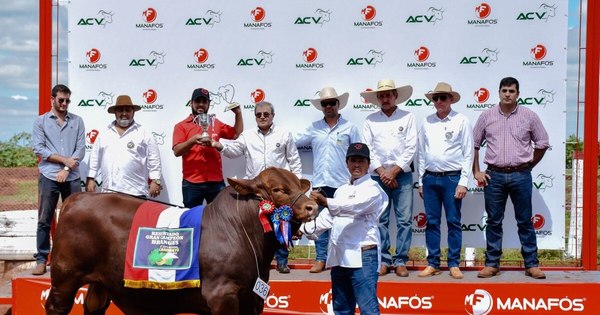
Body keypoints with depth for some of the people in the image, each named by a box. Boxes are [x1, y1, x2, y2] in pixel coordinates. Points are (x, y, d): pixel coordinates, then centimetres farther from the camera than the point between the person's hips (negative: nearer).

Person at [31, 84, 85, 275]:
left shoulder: (77, 121, 9)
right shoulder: (41, 121, 7)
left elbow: (81, 149, 2)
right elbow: (38, 149, -2)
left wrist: (67, 169, -9)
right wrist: (64, 159, -9)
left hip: (72, 177, 1)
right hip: (49, 177, -1)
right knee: (44, 220, 1)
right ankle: (41, 259, 8)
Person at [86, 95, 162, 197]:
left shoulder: (144, 134, 3)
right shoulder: (104, 134, 14)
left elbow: (153, 160, 0)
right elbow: (95, 158, 17)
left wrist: (155, 181, -7)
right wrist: (91, 179, 12)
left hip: (135, 193, -3)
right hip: (108, 191, 4)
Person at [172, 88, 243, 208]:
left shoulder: (216, 123, 12)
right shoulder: (181, 126, 3)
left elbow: (237, 134, 18)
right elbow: (177, 151, -8)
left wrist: (238, 113, 8)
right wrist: (193, 140, -24)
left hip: (216, 182, 2)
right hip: (191, 183, -2)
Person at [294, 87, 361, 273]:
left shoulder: (349, 128, 4)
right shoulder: (314, 128, 11)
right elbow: (293, 141, 13)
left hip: (342, 184, -3)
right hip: (320, 183, 3)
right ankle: (321, 259, 14)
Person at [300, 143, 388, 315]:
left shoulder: (372, 188, -3)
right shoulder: (341, 190, 21)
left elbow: (354, 206, -21)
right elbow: (327, 217, 19)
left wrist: (326, 202, -34)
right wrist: (304, 229, 5)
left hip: (362, 256, -7)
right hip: (339, 256, 8)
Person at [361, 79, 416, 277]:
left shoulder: (407, 117, 5)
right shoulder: (370, 120, 8)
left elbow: (411, 148, -2)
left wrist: (394, 171, -8)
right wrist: (381, 171, -8)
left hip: (402, 175, -1)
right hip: (378, 176, 1)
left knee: (404, 220, -2)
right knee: (380, 220, 3)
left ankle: (400, 261, 6)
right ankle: (383, 261, 11)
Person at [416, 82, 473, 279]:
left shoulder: (461, 121, 0)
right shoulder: (427, 122, 9)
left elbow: (468, 153, -2)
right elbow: (421, 152, 11)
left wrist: (463, 182, -8)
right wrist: (421, 181, 9)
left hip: (452, 178, -3)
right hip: (430, 178, 3)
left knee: (453, 222, 3)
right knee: (432, 222, 7)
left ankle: (454, 264, 12)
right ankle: (433, 263, 15)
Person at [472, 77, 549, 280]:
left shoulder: (529, 116, 2)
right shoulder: (487, 116, 4)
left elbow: (542, 143, 10)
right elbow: (474, 144, 9)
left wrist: (528, 166, 9)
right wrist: (476, 172, 5)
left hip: (520, 176, -1)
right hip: (494, 175, 1)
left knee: (525, 221, 5)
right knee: (493, 221, 6)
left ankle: (532, 264, 14)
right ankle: (492, 264, 15)